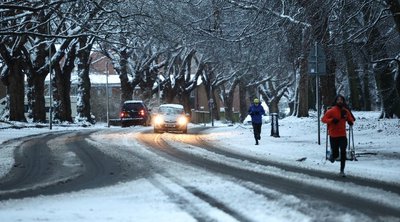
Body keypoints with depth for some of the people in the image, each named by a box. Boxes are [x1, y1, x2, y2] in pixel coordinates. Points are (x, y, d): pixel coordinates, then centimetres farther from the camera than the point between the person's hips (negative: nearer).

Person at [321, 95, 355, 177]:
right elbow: (323, 119, -8)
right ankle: (333, 156, 41)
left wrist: (350, 122, -6)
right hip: (333, 136, -2)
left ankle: (342, 171, 1)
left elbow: (350, 119, 17)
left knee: (343, 153, -7)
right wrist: (332, 120, -24)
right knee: (335, 154, 3)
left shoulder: (346, 111, 3)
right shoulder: (331, 111, -8)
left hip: (342, 135, 2)